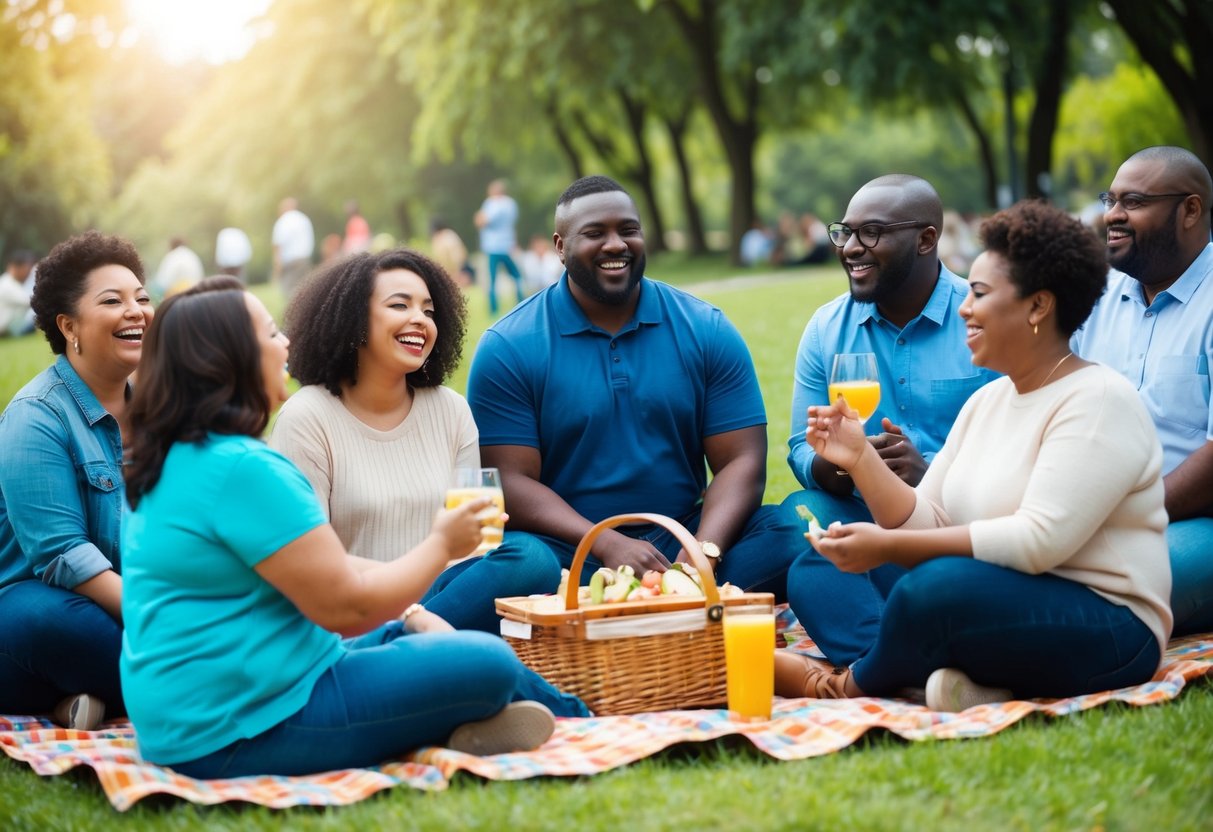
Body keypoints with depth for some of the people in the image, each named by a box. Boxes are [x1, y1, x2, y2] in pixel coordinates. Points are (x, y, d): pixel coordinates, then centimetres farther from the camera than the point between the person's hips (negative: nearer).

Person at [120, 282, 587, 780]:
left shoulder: (177, 461, 12)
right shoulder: (243, 468, -20)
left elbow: (307, 571, 19)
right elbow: (345, 606, -18)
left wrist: (406, 613, 12)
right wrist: (443, 543, -3)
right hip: (245, 730, -11)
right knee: (488, 665, -15)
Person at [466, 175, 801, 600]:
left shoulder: (707, 331, 6)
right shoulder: (507, 349, -1)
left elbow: (740, 461, 1)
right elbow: (510, 479, -8)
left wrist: (705, 552, -20)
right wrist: (607, 544, -23)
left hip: (681, 537, 2)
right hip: (571, 549, -2)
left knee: (790, 539, -23)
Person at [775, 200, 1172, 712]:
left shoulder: (1098, 401, -12)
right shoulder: (986, 401, 14)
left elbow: (1040, 539, -23)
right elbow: (927, 525, 7)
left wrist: (888, 546, -23)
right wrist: (860, 459, -9)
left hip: (1104, 630, -8)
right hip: (1000, 605, 8)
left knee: (937, 586, -34)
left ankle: (847, 687, -5)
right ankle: (954, 678, -22)